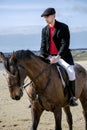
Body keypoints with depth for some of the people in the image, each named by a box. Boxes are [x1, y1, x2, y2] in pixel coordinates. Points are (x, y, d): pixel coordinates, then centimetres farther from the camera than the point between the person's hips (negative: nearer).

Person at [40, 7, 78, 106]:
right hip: (49, 57, 5)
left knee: (71, 72, -27)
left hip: (62, 56, -5)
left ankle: (72, 97, -13)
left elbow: (65, 44, -14)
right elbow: (43, 45, 8)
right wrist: (41, 57, -13)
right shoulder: (44, 30, 11)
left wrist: (58, 57, -27)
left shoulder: (63, 27, -5)